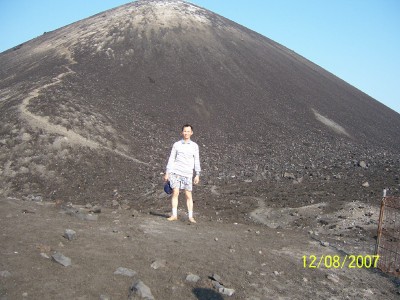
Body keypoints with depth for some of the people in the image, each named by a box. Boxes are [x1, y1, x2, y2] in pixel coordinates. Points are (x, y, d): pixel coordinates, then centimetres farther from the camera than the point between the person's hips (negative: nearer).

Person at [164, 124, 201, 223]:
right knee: (175, 193, -4)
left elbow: (196, 161, 7)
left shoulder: (194, 146, 7)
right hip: (175, 172, 0)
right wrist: (167, 173, 4)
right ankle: (174, 215, 3)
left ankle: (190, 216, 5)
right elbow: (171, 159, 8)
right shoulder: (176, 145, 7)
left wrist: (197, 175, 0)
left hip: (187, 174, 0)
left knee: (188, 195, -1)